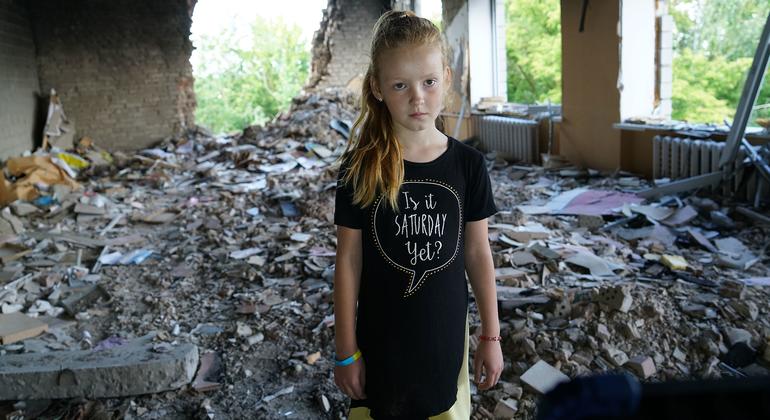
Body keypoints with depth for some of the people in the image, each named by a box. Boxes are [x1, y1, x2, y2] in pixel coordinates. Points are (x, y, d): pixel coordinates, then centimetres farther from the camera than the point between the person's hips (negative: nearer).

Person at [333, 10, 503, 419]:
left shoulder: (467, 164, -6)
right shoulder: (361, 167, -11)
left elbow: (477, 252, 1)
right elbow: (349, 261, -7)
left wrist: (491, 337, 4)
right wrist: (345, 351, -4)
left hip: (446, 336, 2)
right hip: (380, 339, -1)